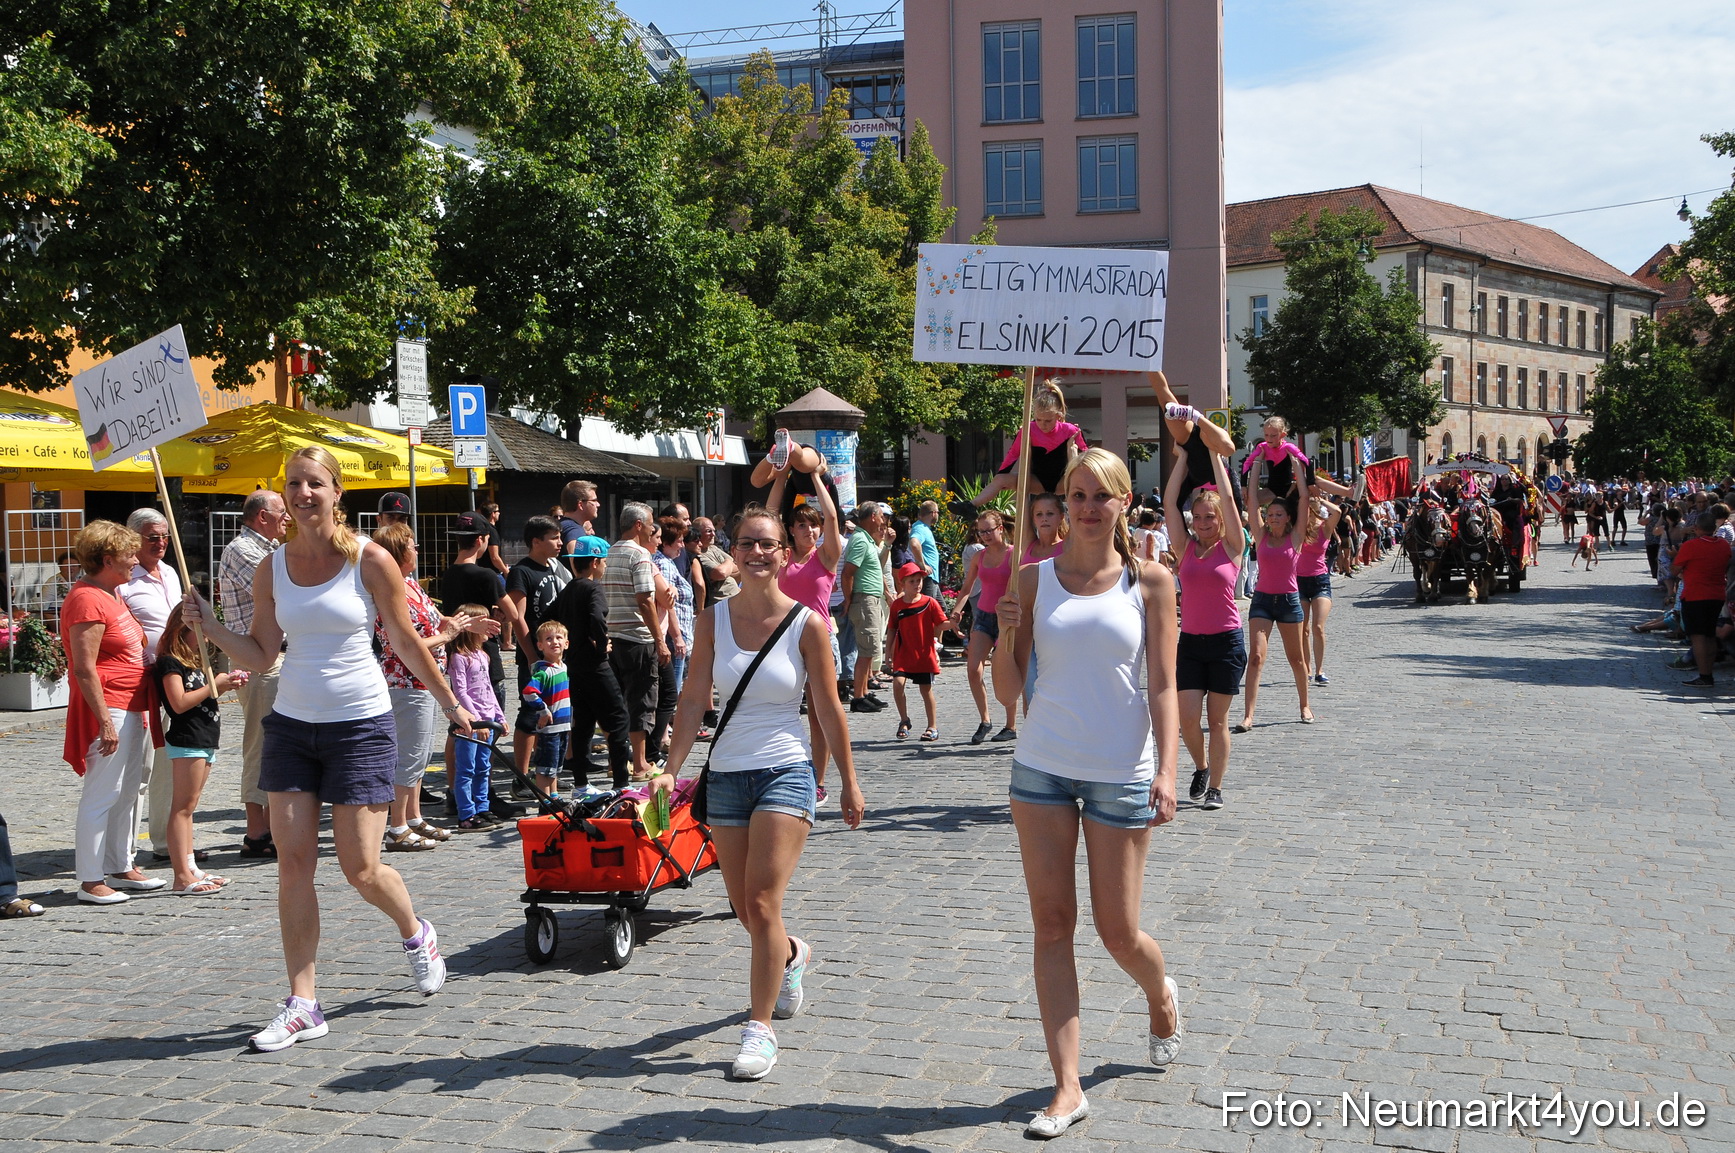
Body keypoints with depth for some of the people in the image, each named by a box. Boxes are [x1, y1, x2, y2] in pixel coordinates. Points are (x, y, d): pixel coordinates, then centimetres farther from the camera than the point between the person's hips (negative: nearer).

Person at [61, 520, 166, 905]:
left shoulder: (111, 595, 18)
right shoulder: (87, 600, -15)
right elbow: (85, 669, -20)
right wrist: (105, 721, -23)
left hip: (133, 709, 10)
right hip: (109, 710, -10)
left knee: (126, 795, 15)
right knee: (101, 796, -6)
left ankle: (121, 868, 25)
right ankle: (90, 881, -1)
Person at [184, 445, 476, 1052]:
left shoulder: (371, 561, -8)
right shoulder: (272, 569, 4)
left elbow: (409, 644, 0)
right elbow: (261, 655, 6)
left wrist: (451, 704, 6)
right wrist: (210, 627, -9)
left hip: (361, 727, -4)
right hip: (292, 726, 4)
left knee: (361, 870, -3)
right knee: (293, 863, -2)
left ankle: (416, 934, 30)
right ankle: (302, 1004, 5)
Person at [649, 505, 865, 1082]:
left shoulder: (806, 623, -7)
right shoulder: (713, 620, 0)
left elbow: (829, 707, -1)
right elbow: (693, 700, -1)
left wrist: (848, 782, 3)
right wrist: (670, 770, -10)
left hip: (785, 772, -3)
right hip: (726, 775, 4)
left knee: (762, 904, -11)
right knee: (745, 912, 13)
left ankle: (760, 1028, 2)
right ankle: (792, 956, 46)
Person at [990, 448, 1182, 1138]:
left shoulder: (1150, 581, 0)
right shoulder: (1035, 580, 3)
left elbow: (1163, 685, -3)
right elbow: (1009, 692, 4)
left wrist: (1166, 770, -14)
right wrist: (1005, 636, -15)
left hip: (1121, 773, -2)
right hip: (1043, 768, 2)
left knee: (1118, 931, 5)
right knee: (1052, 925, 1)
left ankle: (1161, 994, 40)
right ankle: (1067, 1087, 7)